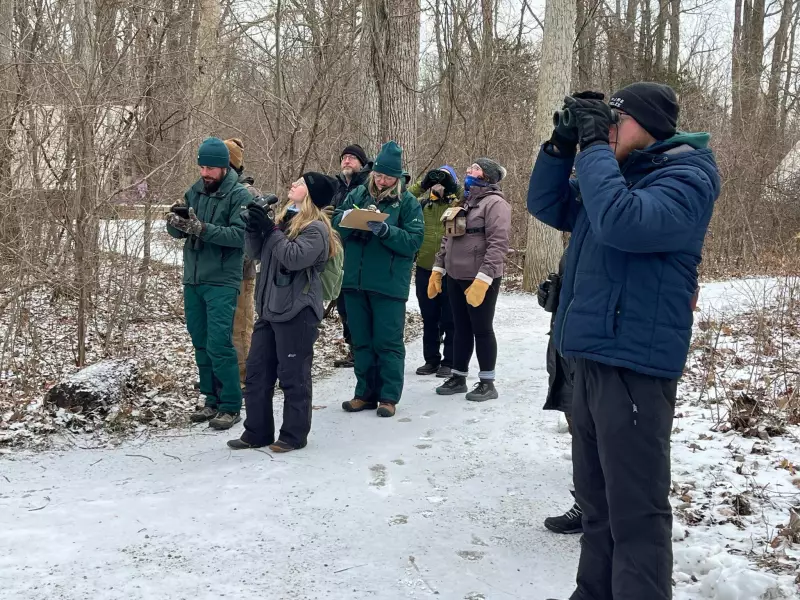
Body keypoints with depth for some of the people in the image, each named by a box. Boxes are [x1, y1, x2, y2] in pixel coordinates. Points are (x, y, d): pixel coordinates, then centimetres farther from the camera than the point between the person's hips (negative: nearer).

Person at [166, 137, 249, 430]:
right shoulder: (195, 191, 9)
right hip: (192, 279, 6)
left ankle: (231, 406, 2)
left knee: (219, 344, -9)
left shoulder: (239, 196, -8)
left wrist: (203, 229, -28)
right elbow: (177, 233, 8)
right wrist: (175, 222, -15)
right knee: (201, 343, 12)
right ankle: (212, 400, 24)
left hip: (222, 282, -6)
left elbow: (239, 235, -20)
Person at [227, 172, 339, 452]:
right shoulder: (283, 218, 14)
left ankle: (294, 435, 12)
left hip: (297, 311, -8)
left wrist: (270, 230, -17)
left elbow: (294, 257, -24)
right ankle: (257, 432, 21)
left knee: (293, 375, 0)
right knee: (257, 371, 11)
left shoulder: (316, 228, -10)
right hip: (270, 308, 9)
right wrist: (254, 227, -3)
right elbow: (256, 252, 15)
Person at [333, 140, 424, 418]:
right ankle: (365, 393, 23)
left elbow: (414, 240, -10)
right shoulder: (357, 195, 9)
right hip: (355, 281, 4)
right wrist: (346, 219, -14)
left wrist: (385, 230, -23)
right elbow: (336, 226, 8)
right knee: (361, 342, 12)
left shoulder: (408, 202, -2)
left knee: (388, 342, 2)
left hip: (389, 285, -4)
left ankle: (389, 397, 12)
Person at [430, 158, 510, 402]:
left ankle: (487, 383, 9)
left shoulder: (494, 203, -11)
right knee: (461, 329, 14)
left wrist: (483, 278, -27)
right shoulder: (464, 202, 16)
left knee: (481, 329, -1)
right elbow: (448, 238, 20)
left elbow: (498, 244, -21)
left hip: (481, 279, -8)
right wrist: (438, 268, 13)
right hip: (455, 276, 8)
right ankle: (458, 377, 22)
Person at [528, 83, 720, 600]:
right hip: (592, 358, 9)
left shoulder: (686, 179, -11)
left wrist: (595, 144, -18)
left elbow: (623, 222, -29)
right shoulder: (620, 171, 16)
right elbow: (547, 205, 20)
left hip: (633, 366, -9)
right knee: (597, 499, 19)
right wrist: (564, 144, 6)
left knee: (635, 512, -4)